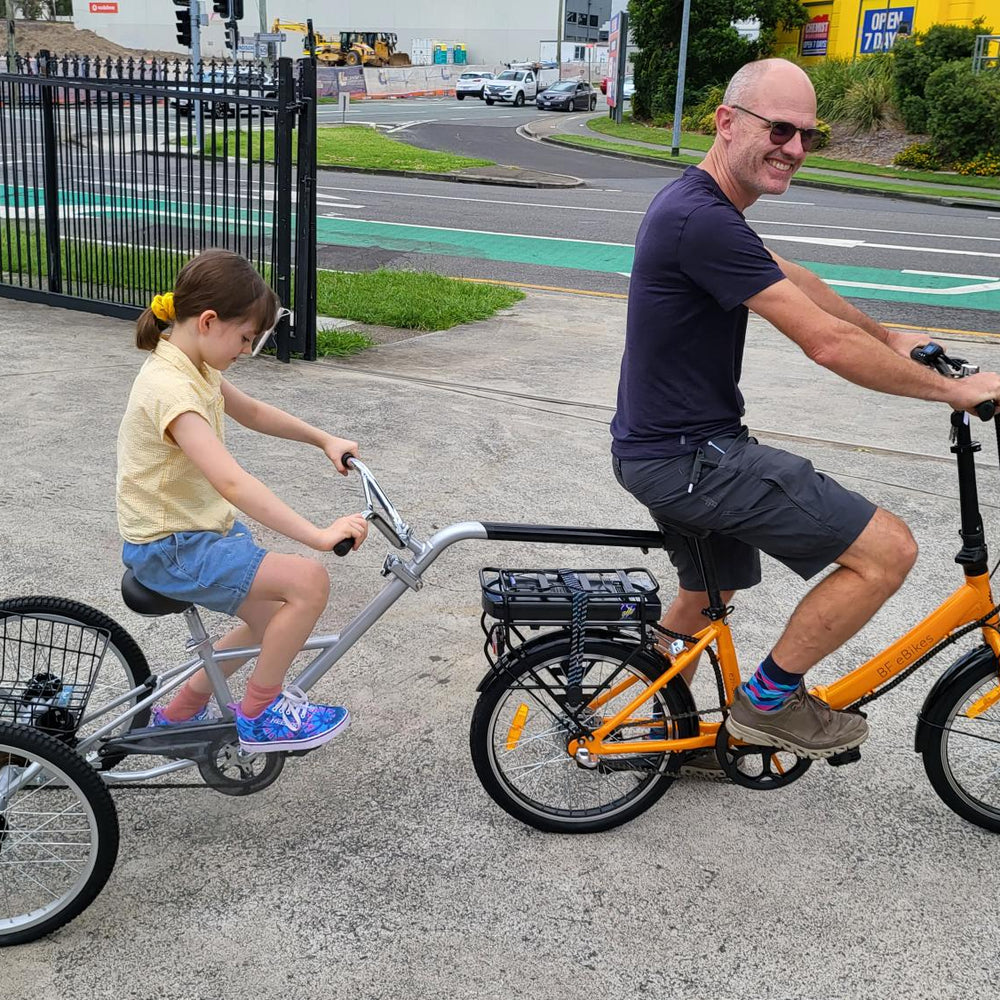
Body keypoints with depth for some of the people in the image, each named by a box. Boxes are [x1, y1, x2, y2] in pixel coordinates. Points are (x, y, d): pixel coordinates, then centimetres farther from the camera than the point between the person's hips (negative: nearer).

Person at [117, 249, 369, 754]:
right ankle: (259, 713, -2)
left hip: (205, 526, 10)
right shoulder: (171, 389, -28)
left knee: (274, 621, 18)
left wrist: (324, 439, 13)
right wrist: (320, 536, -42)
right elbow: (232, 483, -39)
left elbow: (253, 412, 21)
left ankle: (180, 714, 34)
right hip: (172, 548, -10)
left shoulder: (193, 365, 3)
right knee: (308, 581, -21)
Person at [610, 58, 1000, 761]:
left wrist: (890, 339, 28)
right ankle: (770, 700, 5)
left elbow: (790, 277, 24)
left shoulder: (697, 204, 10)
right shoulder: (704, 221, -24)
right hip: (688, 458, -11)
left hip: (659, 447, 11)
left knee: (708, 596, 29)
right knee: (888, 550, -10)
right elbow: (827, 344, -23)